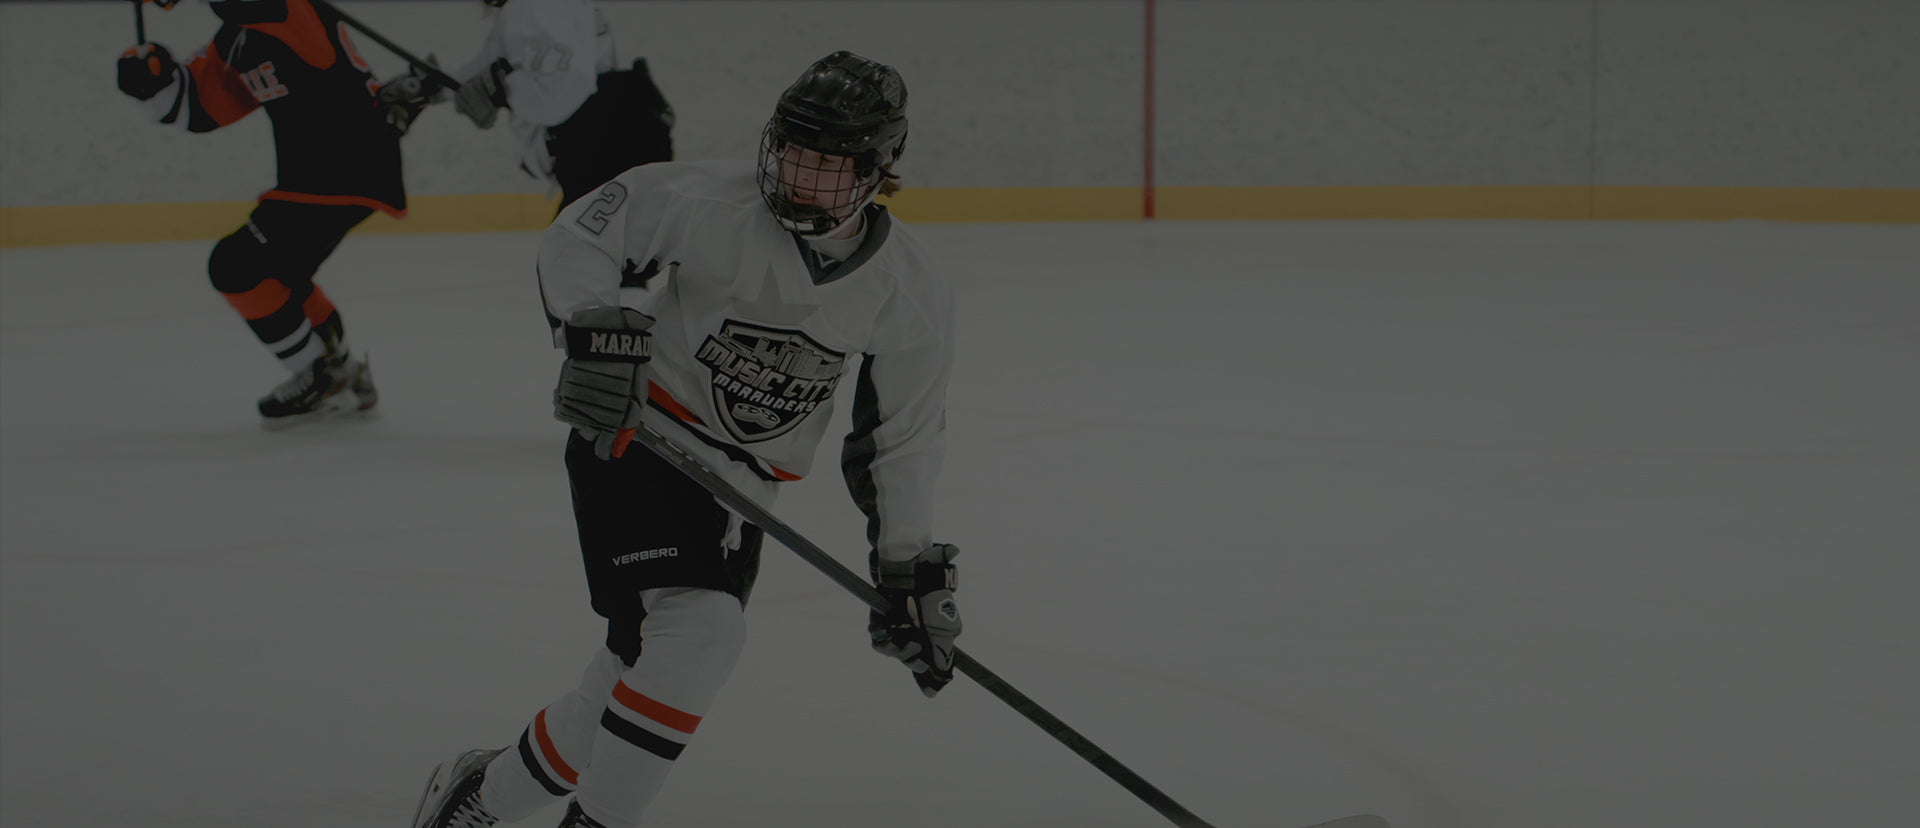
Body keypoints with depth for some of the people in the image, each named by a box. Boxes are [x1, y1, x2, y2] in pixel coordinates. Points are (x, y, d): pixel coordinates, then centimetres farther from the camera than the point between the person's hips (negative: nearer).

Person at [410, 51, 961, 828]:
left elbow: (902, 437, 4)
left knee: (645, 674, 4)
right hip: (632, 440, -5)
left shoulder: (912, 293, -6)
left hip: (741, 488, 5)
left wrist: (911, 570, 5)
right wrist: (596, 333, -24)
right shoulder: (710, 204, -20)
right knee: (698, 631, -25)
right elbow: (580, 233, -8)